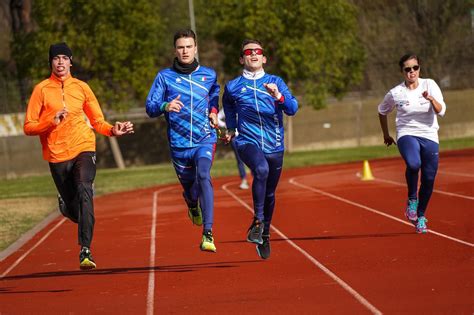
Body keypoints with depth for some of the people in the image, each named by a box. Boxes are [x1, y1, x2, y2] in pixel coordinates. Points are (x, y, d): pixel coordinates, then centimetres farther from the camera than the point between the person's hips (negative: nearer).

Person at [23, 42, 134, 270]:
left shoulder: (81, 88, 8)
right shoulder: (42, 89, 1)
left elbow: (97, 121, 13)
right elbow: (28, 127, -2)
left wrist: (113, 130, -7)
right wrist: (52, 122, -18)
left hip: (83, 148, 0)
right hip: (57, 155, 0)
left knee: (84, 190, -27)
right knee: (73, 210, 4)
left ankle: (85, 250, -31)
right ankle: (65, 205, 45)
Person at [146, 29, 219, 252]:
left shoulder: (209, 75, 6)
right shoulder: (164, 77, -1)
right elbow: (150, 107, -7)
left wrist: (213, 111, 10)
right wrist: (165, 106, -28)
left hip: (205, 139, -1)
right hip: (179, 144, 1)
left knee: (203, 176, -27)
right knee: (190, 188, 13)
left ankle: (208, 234, -33)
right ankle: (193, 207, 54)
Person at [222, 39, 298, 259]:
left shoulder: (276, 82, 5)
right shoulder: (233, 87, 5)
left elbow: (292, 109, -8)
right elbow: (228, 106, 27)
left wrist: (278, 96, -24)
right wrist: (231, 128, 22)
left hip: (274, 147, 3)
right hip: (248, 143, -2)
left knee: (269, 194, 12)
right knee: (261, 169, -34)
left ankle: (265, 235, 34)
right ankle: (257, 221, -26)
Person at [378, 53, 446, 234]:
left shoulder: (429, 85, -2)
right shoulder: (395, 93, -3)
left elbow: (440, 111, -11)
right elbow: (382, 111, 16)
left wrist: (431, 99, -30)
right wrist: (386, 135, 20)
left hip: (429, 137, 2)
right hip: (407, 135, -2)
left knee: (428, 179, 2)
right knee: (413, 164, -34)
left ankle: (420, 216, 24)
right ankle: (412, 199, -9)